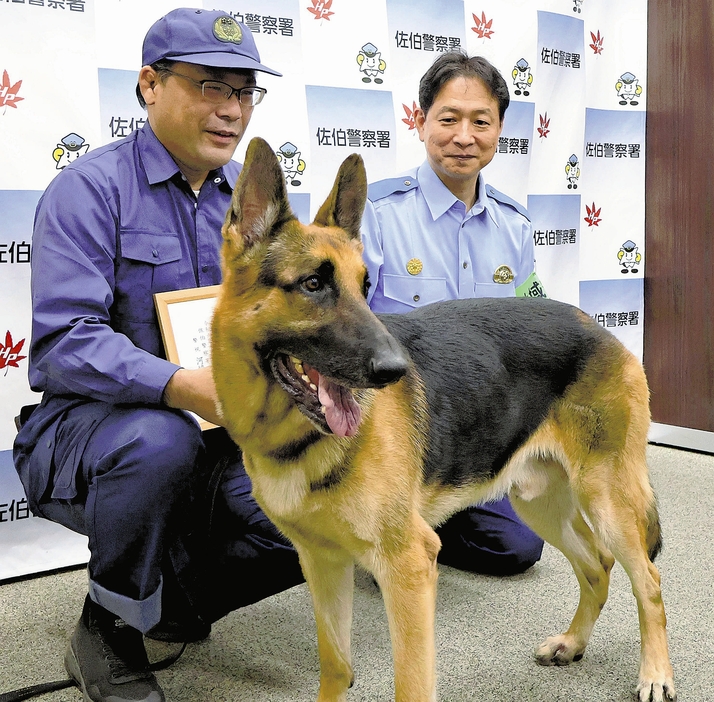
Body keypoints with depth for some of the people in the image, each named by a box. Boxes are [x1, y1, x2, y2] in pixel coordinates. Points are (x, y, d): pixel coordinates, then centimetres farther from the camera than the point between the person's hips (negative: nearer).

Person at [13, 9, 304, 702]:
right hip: (87, 429, -5)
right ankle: (107, 631, -10)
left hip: (220, 437, 5)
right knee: (160, 440, -39)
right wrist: (183, 386, -37)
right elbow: (65, 340, -22)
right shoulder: (90, 188, -11)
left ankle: (179, 594, 12)